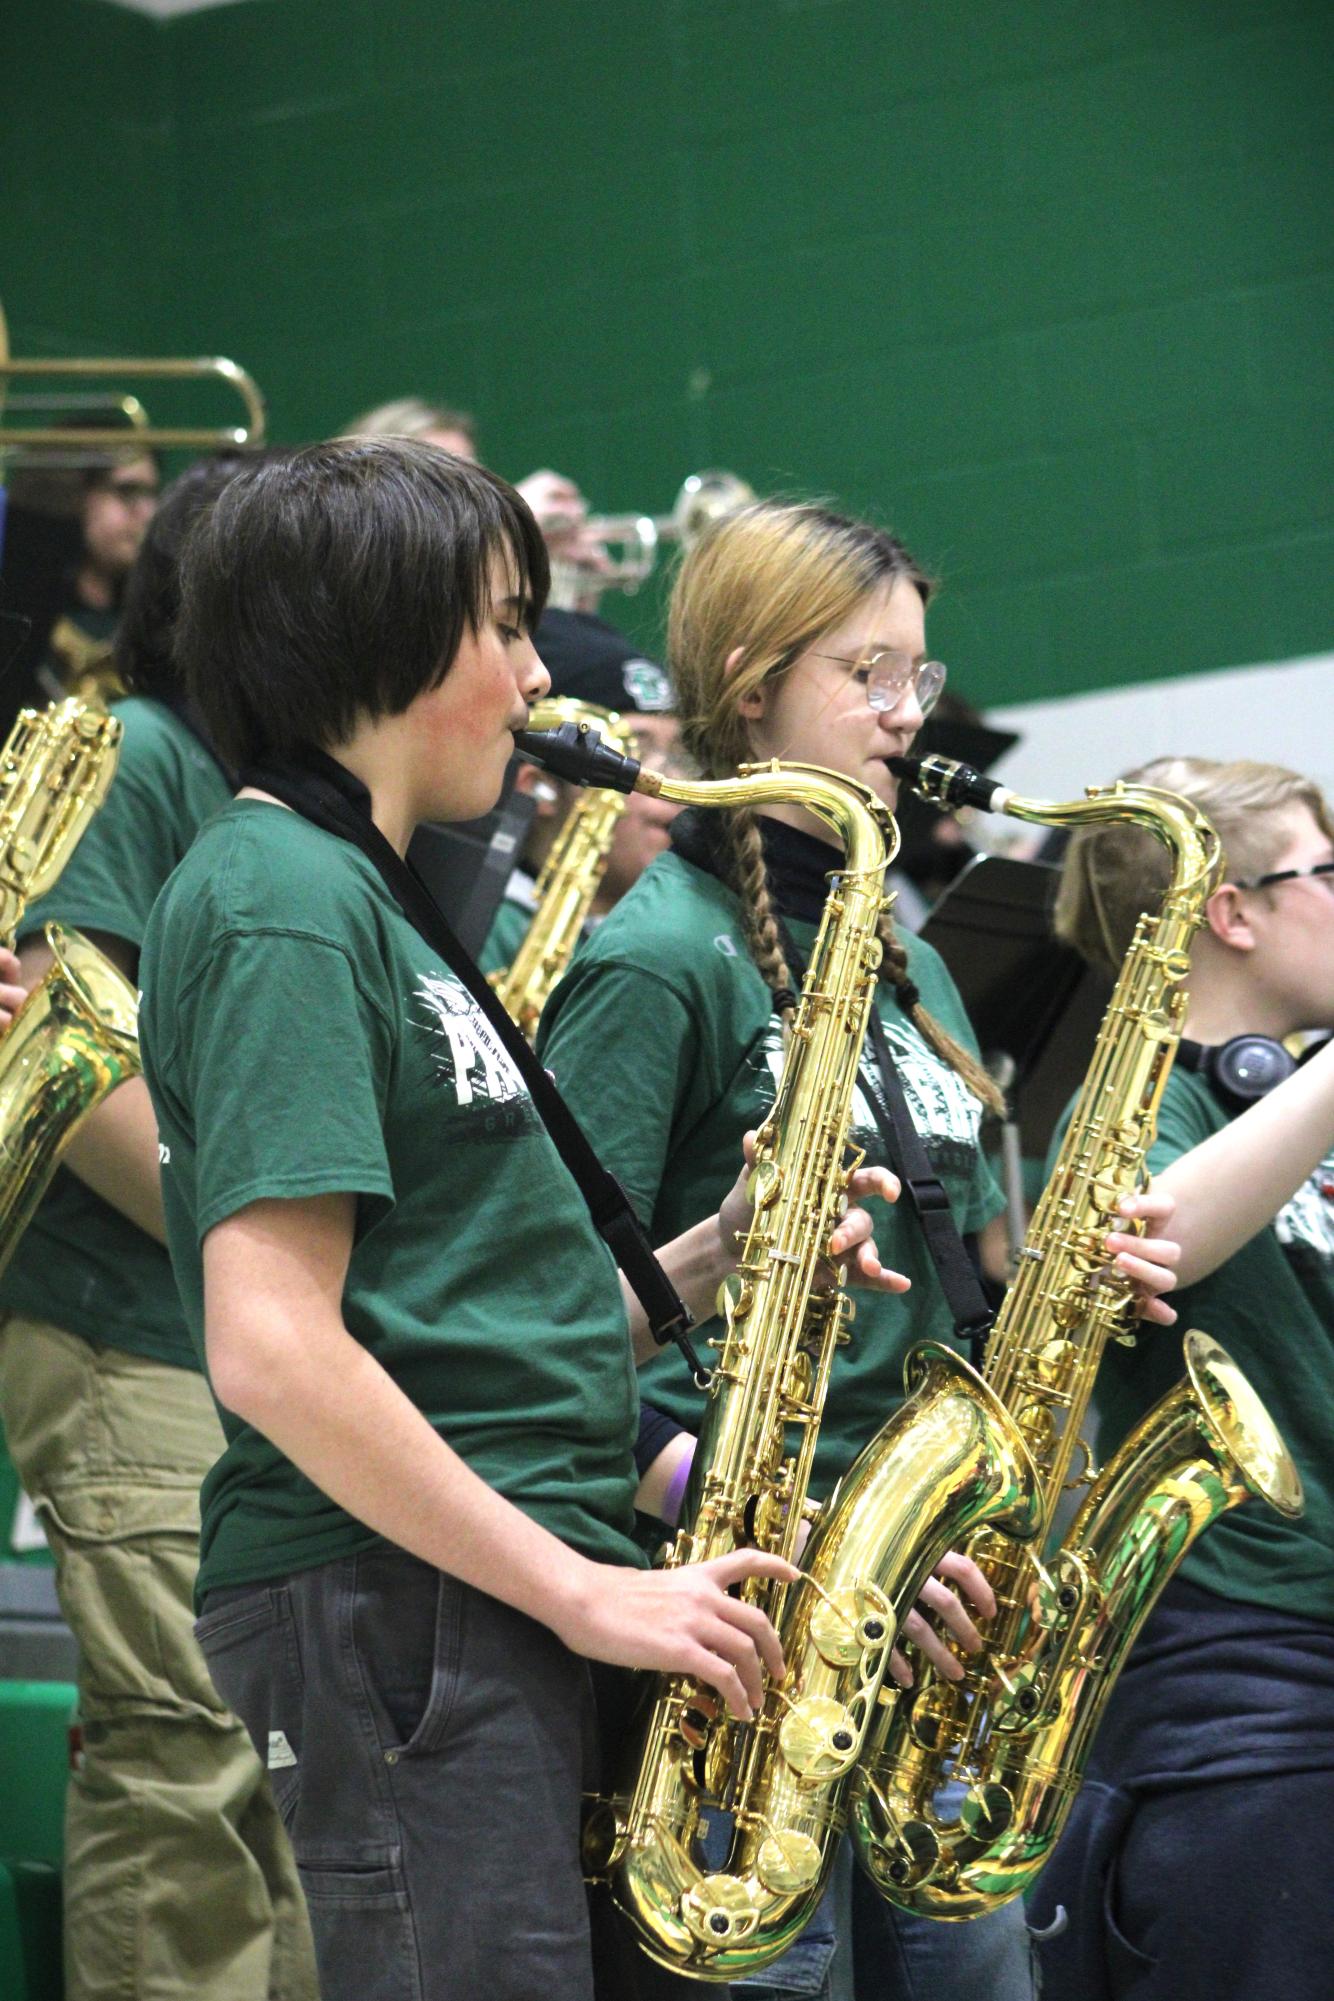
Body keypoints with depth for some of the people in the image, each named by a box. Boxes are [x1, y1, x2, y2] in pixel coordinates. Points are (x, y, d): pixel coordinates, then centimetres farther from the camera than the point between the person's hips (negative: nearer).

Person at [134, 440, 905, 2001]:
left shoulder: (363, 896, 21)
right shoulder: (280, 904, -10)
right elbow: (270, 1350, -21)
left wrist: (708, 1259, 6)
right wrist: (582, 1593, -17)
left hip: (487, 1621, 10)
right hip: (389, 1609, -10)